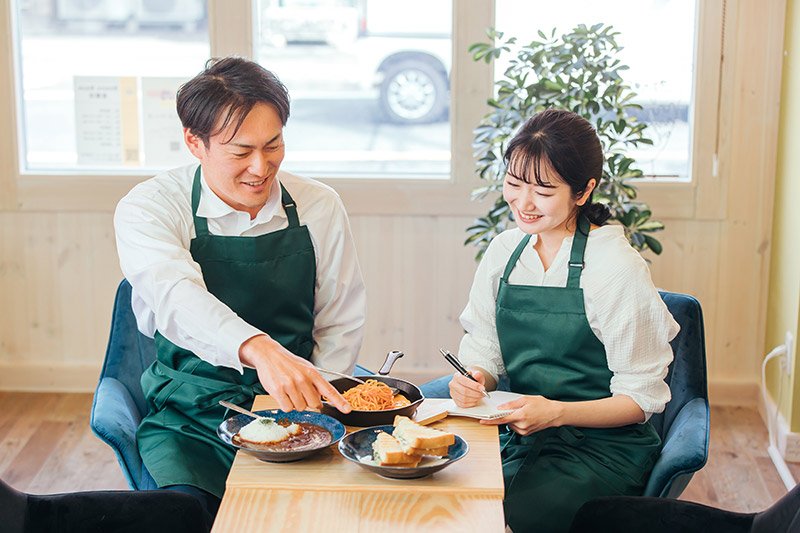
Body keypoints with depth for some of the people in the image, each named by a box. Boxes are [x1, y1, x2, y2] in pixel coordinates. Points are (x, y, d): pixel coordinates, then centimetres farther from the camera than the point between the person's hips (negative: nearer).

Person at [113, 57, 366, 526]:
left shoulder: (320, 207, 3)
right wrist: (259, 349, -47)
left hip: (293, 409, 2)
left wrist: (312, 405, -8)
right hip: (193, 417, -2)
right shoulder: (148, 208, -8)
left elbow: (342, 324, 8)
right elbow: (175, 295, -28)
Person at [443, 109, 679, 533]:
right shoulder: (503, 252, 6)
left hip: (603, 443, -5)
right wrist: (474, 381, -14)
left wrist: (556, 412, -24)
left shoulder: (618, 267, -12)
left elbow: (641, 397, -10)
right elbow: (483, 350, 10)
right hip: (518, 433, 5)